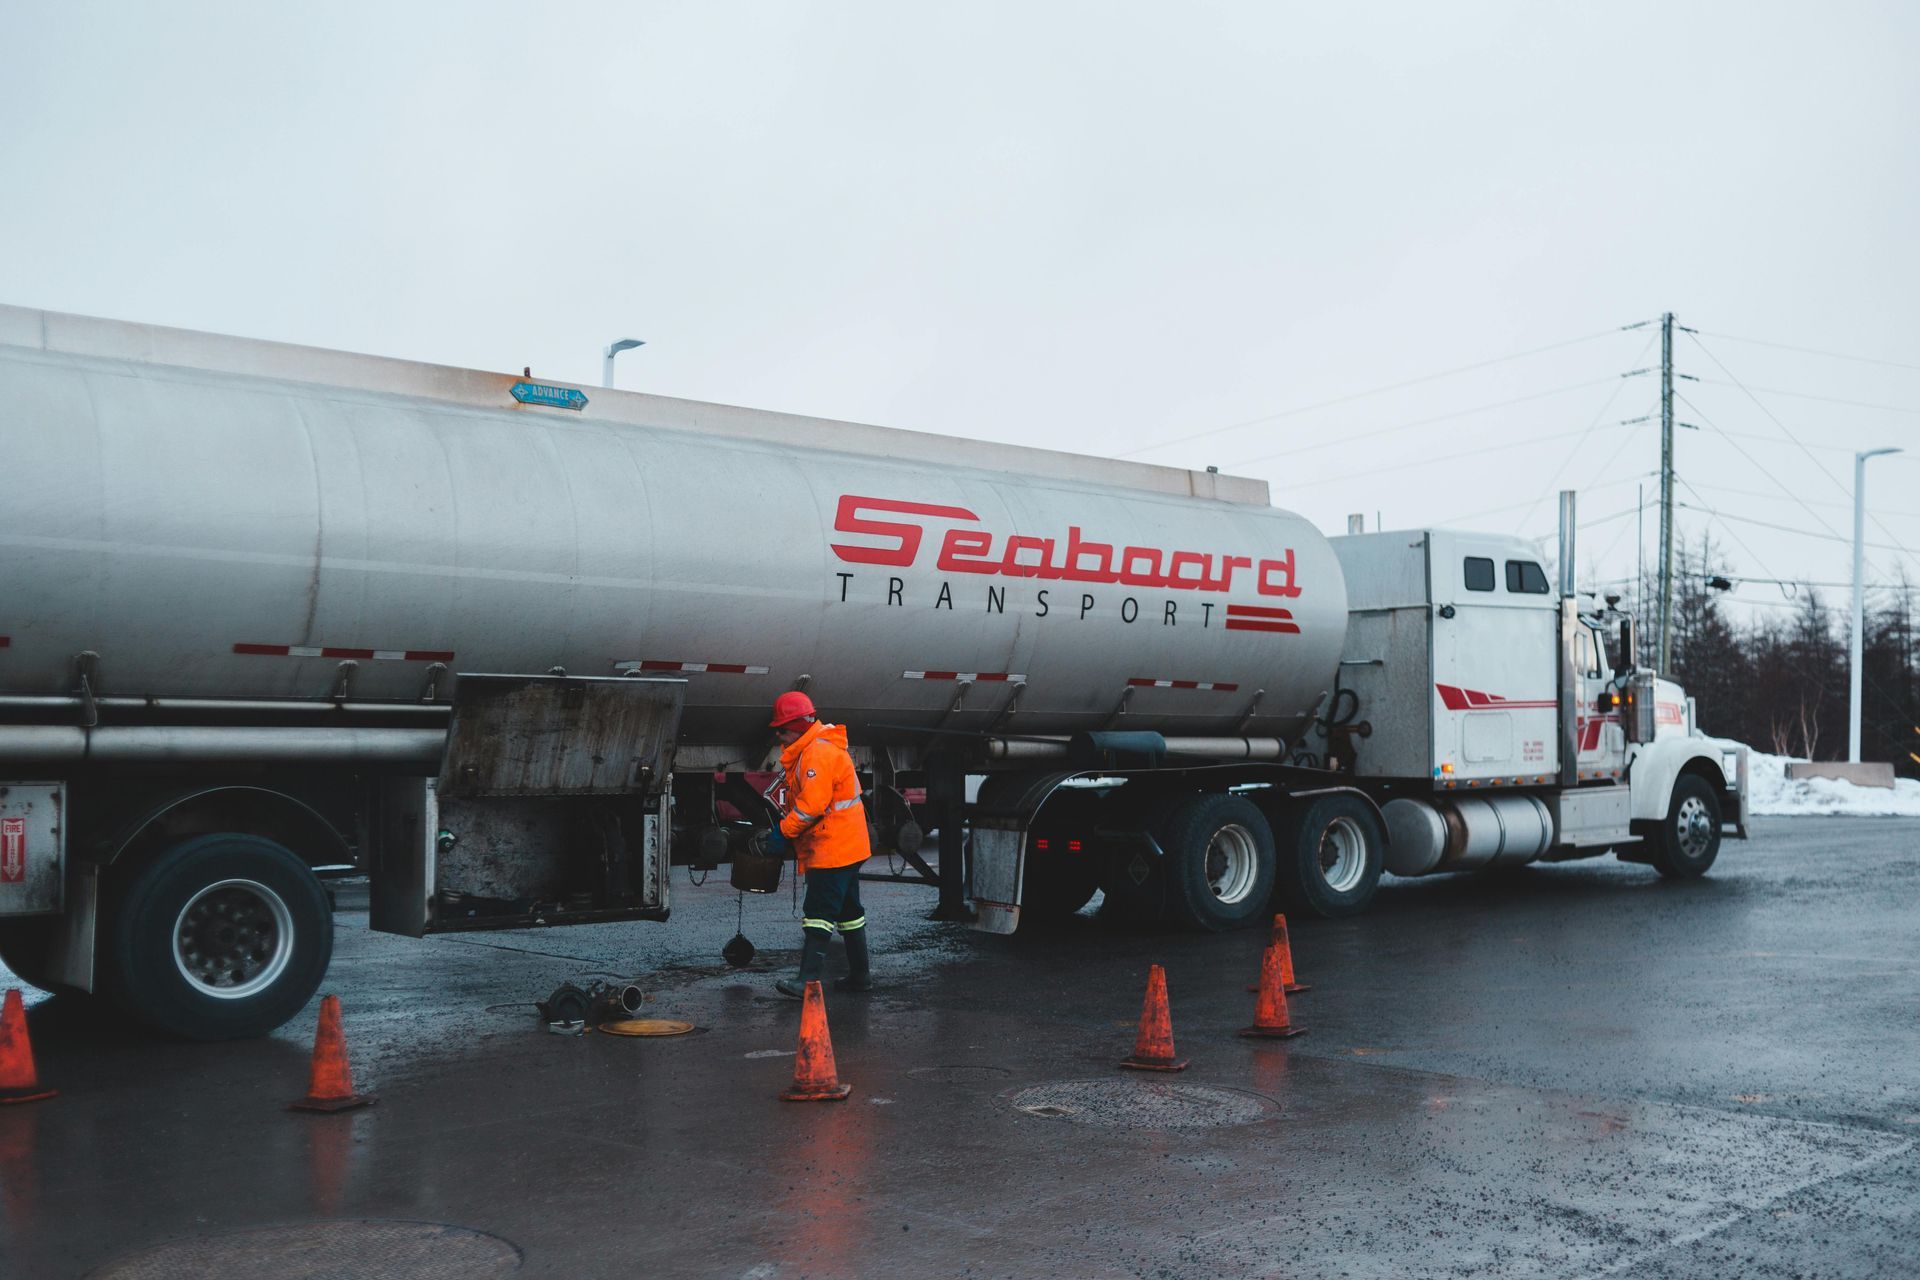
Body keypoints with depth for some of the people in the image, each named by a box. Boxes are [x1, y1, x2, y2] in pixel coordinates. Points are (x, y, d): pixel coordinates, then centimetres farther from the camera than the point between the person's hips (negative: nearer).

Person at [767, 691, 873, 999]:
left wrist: (784, 830, -15)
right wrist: (788, 820, 6)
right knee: (848, 910, 16)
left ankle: (808, 981, -13)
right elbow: (803, 798, 21)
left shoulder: (818, 752, -19)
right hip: (847, 847, 11)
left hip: (832, 848, -11)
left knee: (819, 913, -12)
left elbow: (813, 804, -25)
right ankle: (860, 974, 24)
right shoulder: (810, 750, 16)